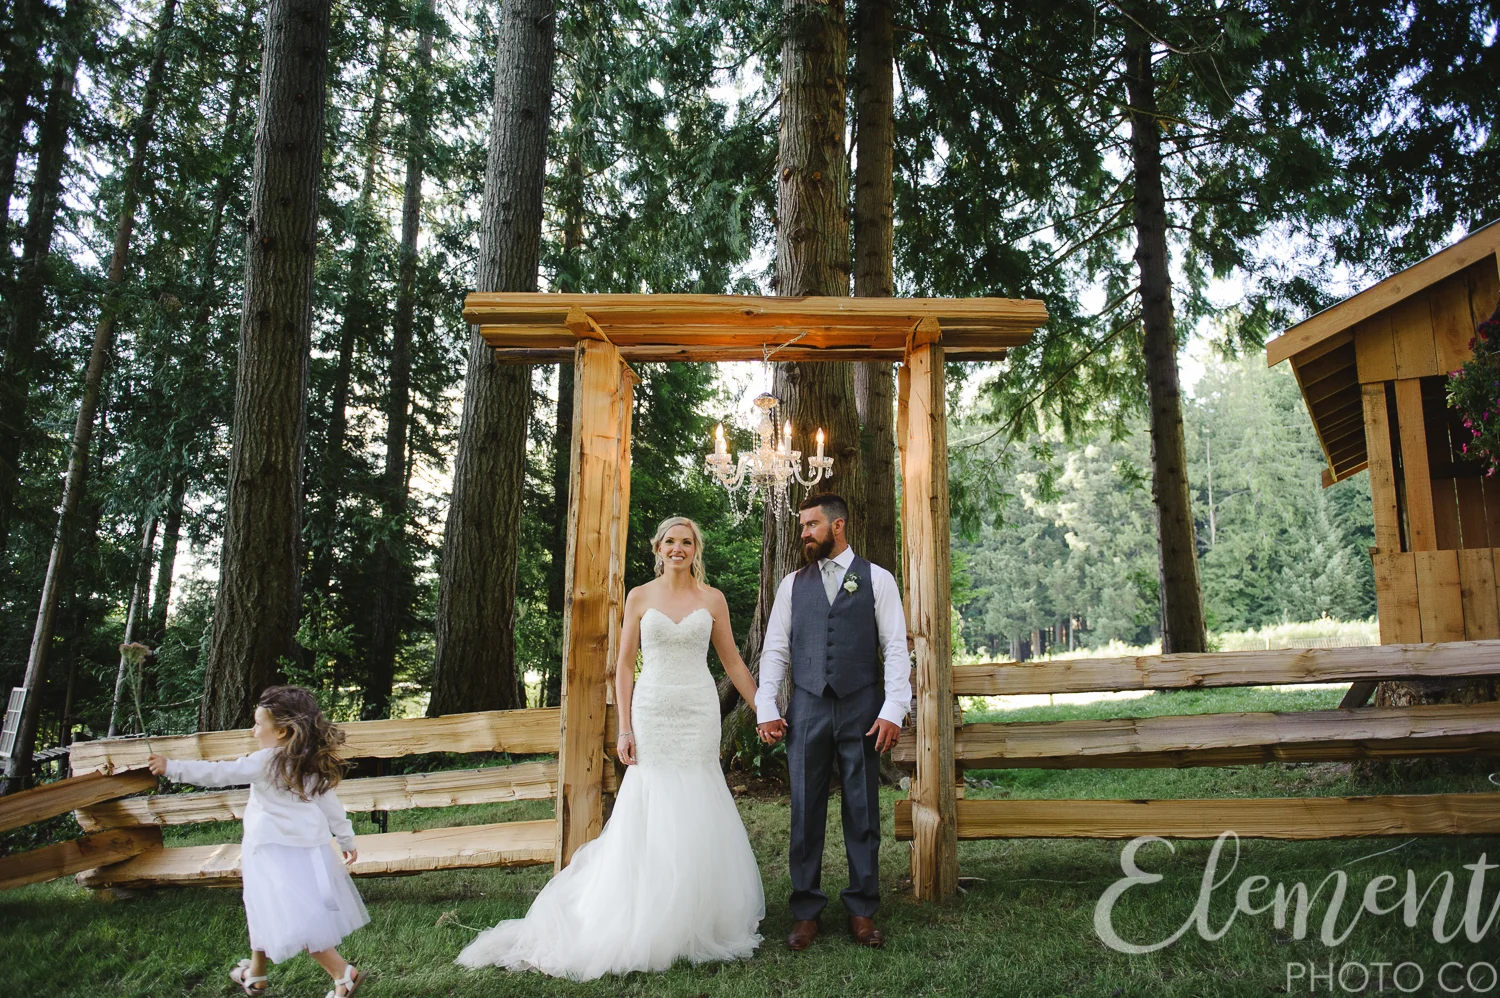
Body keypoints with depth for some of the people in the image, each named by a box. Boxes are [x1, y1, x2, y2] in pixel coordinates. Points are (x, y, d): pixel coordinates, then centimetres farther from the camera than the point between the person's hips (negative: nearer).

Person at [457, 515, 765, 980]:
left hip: (699, 714, 0)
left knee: (695, 816, 4)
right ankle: (646, 920, 16)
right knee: (649, 814, 2)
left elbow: (732, 662, 9)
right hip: (652, 713, 0)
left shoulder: (712, 599, 4)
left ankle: (696, 919, 21)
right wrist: (624, 728, -2)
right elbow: (624, 665, 4)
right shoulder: (640, 597, 4)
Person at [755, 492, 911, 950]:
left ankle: (862, 911, 20)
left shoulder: (878, 579, 4)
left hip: (862, 709, -2)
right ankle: (806, 911, 19)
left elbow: (895, 648, 0)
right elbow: (775, 649, 9)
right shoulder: (793, 583, 10)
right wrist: (766, 709, 1)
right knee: (805, 813, 6)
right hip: (806, 709, 2)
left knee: (862, 813, 7)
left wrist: (893, 711, -9)